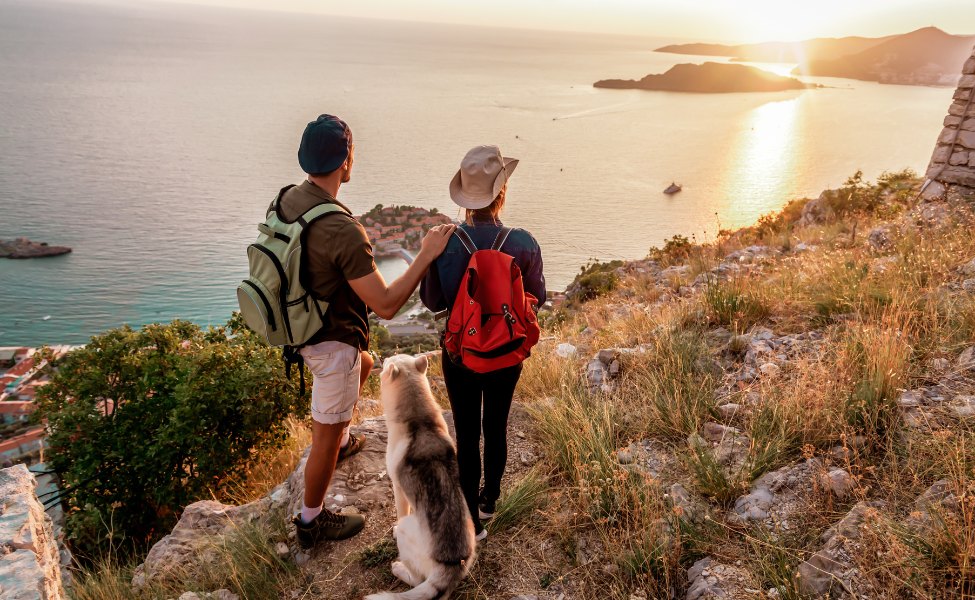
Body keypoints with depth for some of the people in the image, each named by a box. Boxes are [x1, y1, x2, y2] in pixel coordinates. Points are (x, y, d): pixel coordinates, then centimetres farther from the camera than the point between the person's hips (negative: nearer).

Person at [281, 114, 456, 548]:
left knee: (363, 365, 36)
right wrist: (426, 256, -24)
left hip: (301, 327, 9)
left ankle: (341, 441, 56)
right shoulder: (342, 231, -34)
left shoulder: (288, 199, -6)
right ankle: (312, 522, 29)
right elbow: (386, 305, -30)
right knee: (325, 436, 9)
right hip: (332, 341, -9)